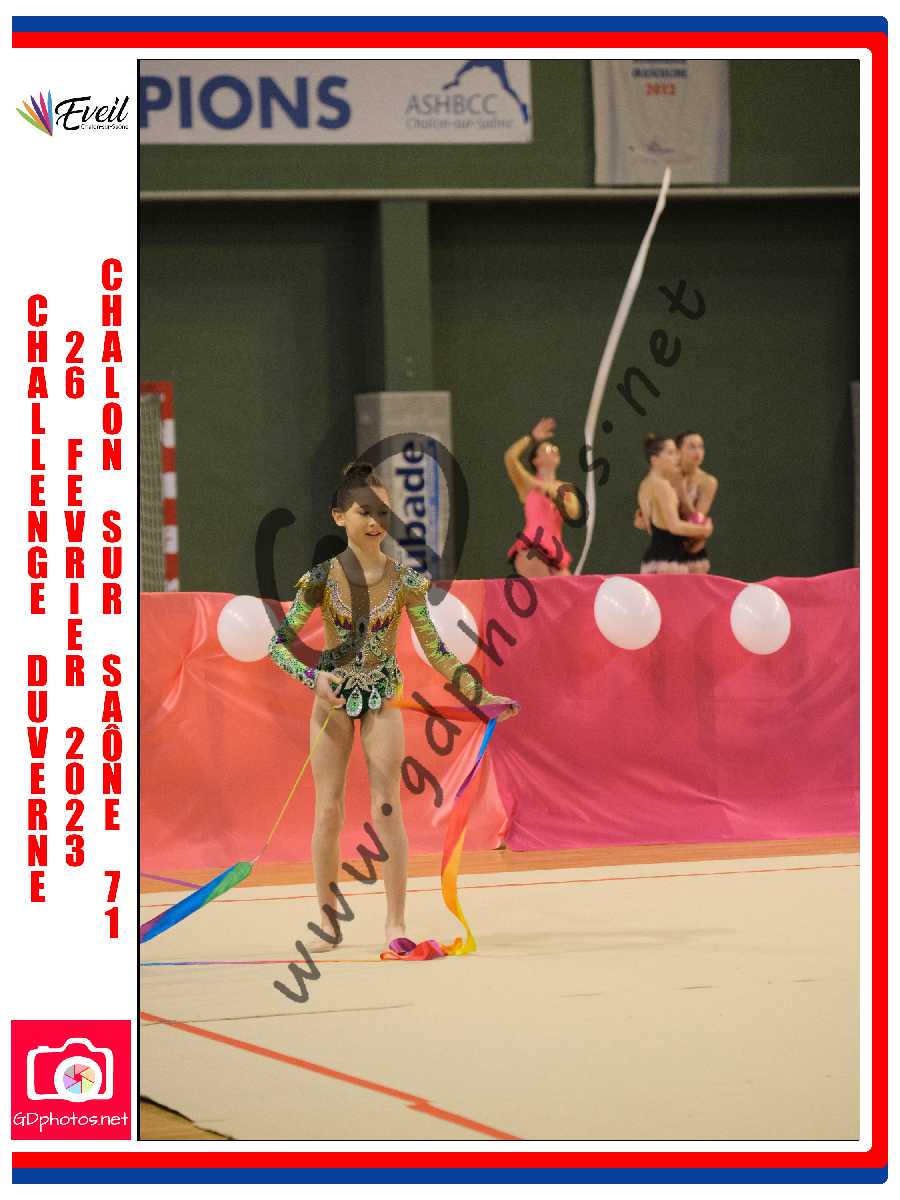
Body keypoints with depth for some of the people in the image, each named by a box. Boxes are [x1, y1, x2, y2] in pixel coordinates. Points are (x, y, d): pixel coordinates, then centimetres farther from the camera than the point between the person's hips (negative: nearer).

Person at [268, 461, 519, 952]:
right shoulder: (323, 577, -8)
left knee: (386, 807, -6)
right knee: (328, 810, 1)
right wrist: (312, 677, -23)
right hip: (332, 698, 0)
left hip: (382, 699, 0)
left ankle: (396, 922, -4)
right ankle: (328, 920, 10)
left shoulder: (403, 578, -6)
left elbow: (435, 650, 0)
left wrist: (483, 696, -4)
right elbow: (279, 643, -6)